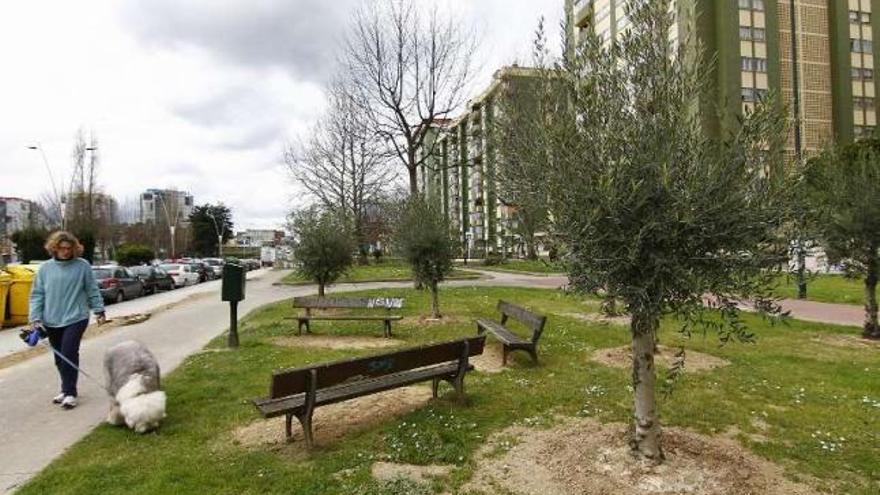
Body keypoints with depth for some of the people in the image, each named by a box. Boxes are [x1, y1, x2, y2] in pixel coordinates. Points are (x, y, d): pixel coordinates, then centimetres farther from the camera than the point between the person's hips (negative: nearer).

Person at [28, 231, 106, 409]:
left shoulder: (82, 266, -3)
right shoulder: (45, 268, 4)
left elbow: (92, 291, 2)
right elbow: (37, 295, 5)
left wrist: (99, 311, 3)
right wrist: (35, 318, -3)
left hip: (75, 319, -4)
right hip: (51, 322, 4)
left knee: (69, 355, -10)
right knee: (59, 359, 12)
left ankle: (70, 393, -1)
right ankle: (66, 389, 26)